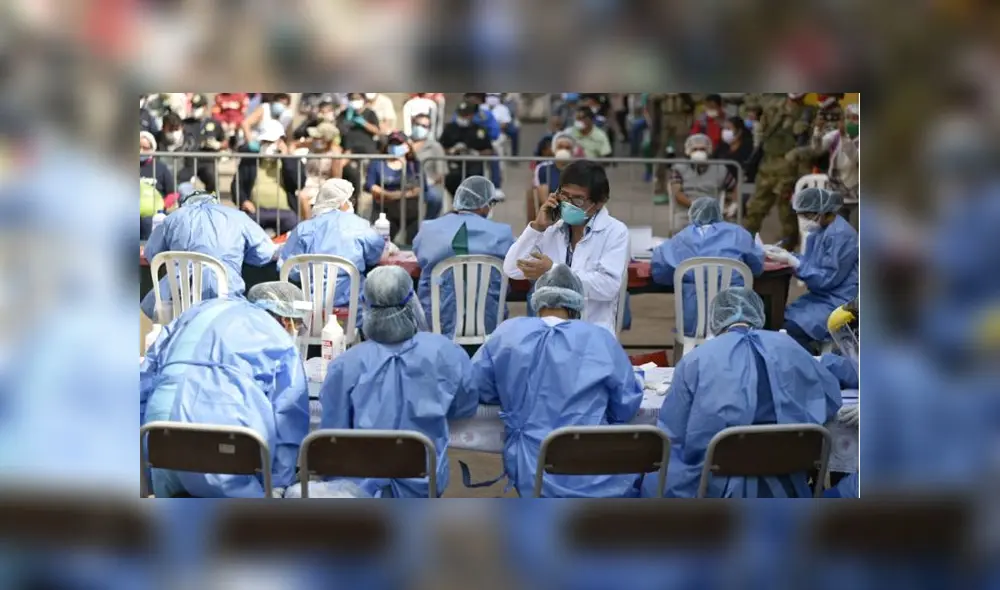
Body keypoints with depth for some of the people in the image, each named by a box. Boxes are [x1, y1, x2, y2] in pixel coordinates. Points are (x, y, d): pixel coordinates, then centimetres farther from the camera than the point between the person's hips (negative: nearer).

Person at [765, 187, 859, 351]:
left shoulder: (840, 235, -20)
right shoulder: (820, 229, 9)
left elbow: (827, 279, -21)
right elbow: (811, 264, 13)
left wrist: (791, 261, -20)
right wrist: (783, 253, 1)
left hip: (838, 302, -10)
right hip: (822, 296, 10)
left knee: (792, 329, -25)